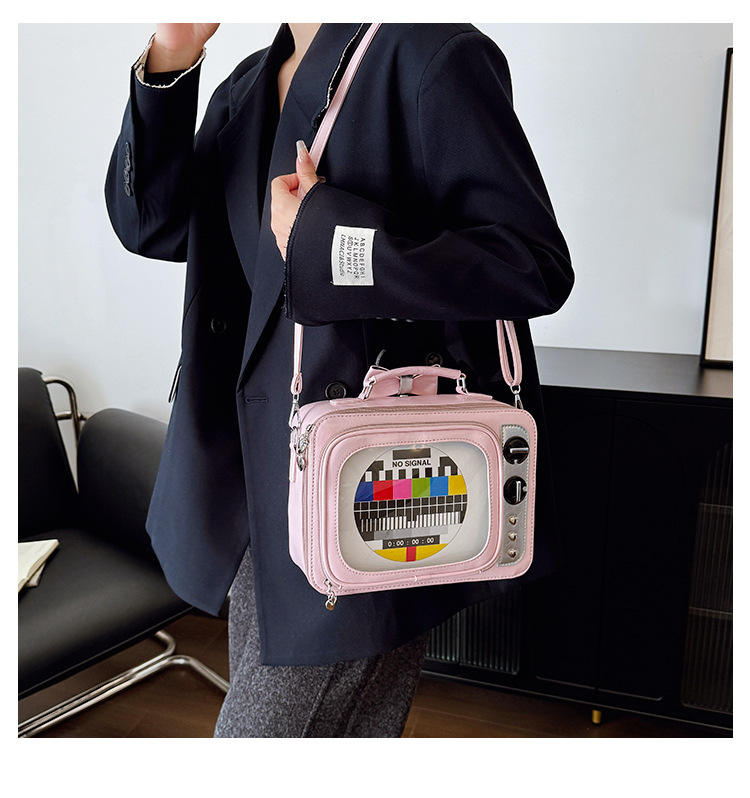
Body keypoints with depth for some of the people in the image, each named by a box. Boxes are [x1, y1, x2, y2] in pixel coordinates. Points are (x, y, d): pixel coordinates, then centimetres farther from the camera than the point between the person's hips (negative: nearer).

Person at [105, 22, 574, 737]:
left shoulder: (431, 56, -8)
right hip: (265, 468, 8)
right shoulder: (251, 84, 16)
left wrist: (326, 235, -17)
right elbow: (149, 223, 10)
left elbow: (538, 266, -16)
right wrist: (170, 58, -1)